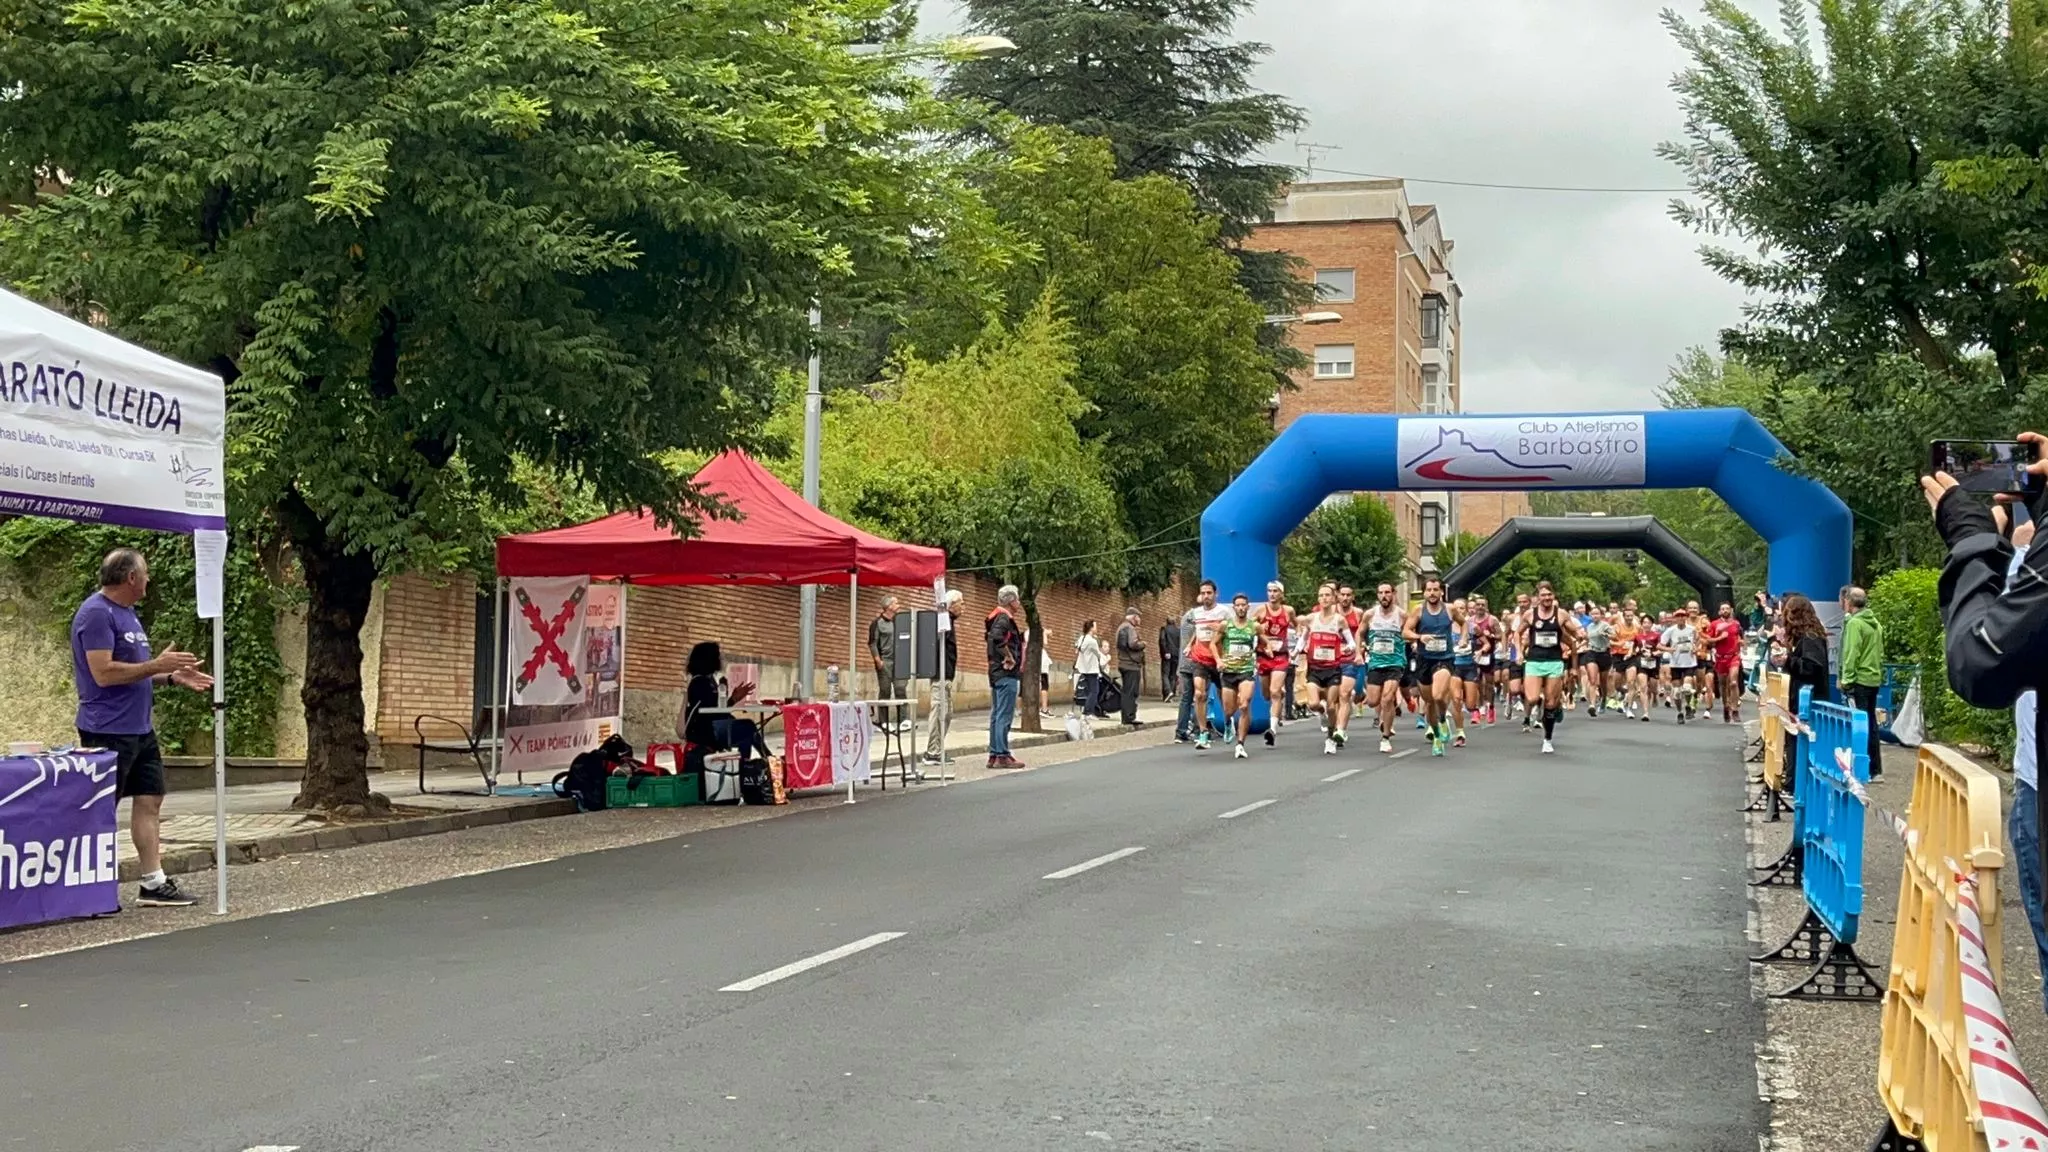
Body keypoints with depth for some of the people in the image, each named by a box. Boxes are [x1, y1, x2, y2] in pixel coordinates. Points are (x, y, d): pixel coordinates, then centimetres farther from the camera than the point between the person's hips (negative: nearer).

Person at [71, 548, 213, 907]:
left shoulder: (127, 614, 16)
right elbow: (104, 673, -22)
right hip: (108, 731, -10)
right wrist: (158, 665, -18)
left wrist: (173, 676, 13)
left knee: (149, 801, 9)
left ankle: (154, 883, 12)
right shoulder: (97, 614, -14)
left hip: (140, 729, 10)